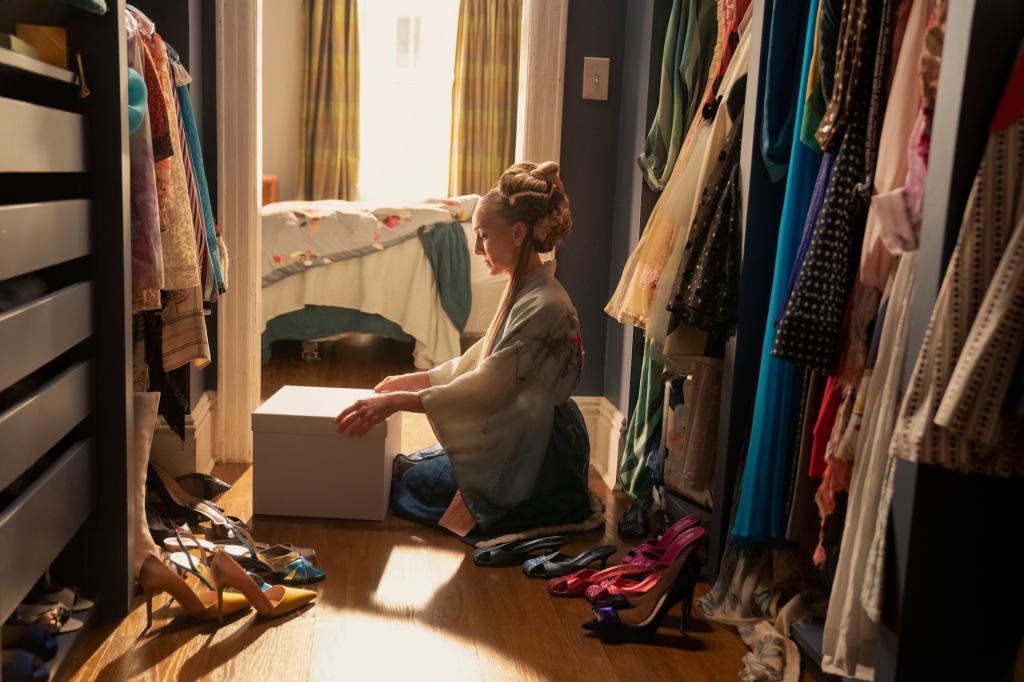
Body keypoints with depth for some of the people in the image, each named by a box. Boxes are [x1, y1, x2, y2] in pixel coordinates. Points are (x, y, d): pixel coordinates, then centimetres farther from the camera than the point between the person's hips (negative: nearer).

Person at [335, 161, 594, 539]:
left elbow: (485, 388, -28)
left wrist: (397, 401, -28)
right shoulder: (523, 292, 7)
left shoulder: (544, 306, -25)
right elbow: (478, 361, 16)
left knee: (408, 483, -2)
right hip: (515, 440, 10)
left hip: (536, 459, -9)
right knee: (405, 466, 13)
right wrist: (410, 380, 12)